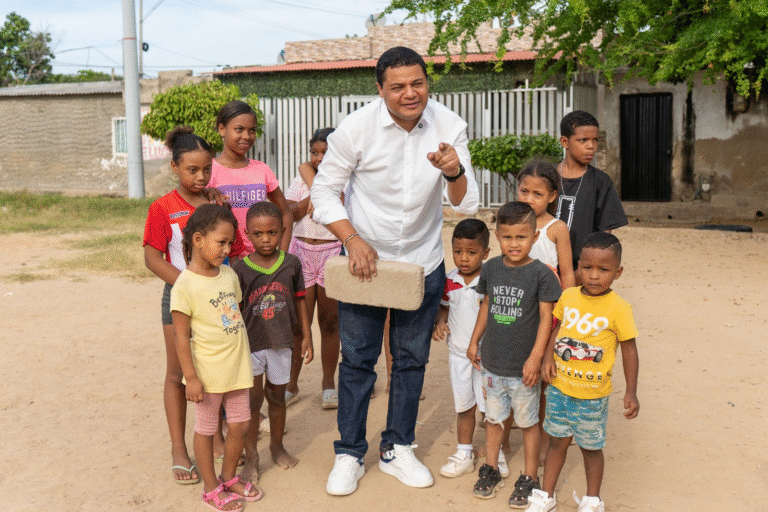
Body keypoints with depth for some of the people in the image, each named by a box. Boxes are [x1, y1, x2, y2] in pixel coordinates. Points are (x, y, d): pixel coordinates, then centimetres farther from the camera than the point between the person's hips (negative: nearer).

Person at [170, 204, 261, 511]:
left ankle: (229, 478, 35)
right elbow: (181, 336, -16)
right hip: (208, 372, -6)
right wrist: (191, 377, -16)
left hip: (237, 367, 6)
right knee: (206, 430, 10)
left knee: (240, 425, 14)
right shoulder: (185, 286, -17)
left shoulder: (229, 274, 4)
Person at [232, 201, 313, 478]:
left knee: (277, 395, 16)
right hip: (250, 343, -2)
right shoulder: (240, 268, -8)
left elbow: (299, 302, 7)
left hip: (281, 342, 2)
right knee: (253, 398, 0)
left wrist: (306, 336, 9)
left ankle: (277, 446, 34)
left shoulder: (292, 263, -1)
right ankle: (250, 456, 13)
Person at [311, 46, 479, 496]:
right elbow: (324, 190, -9)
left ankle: (398, 450, 31)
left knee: (412, 359, 13)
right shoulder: (356, 128, -17)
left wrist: (454, 172, -36)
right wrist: (353, 239, -22)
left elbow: (467, 204, -15)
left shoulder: (450, 127, -12)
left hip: (424, 262, 2)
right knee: (357, 359, 5)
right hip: (365, 258, -2)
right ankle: (350, 454, 23)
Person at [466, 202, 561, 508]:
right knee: (493, 417, 17)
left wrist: (535, 357, -16)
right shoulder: (491, 268, 0)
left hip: (523, 366, -4)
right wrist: (474, 341, 16)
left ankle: (530, 478, 25)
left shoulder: (541, 274, -13)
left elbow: (546, 317, -11)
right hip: (492, 361, 4)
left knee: (527, 421, 10)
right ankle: (490, 470, 34)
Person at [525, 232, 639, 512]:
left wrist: (631, 392, -8)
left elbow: (629, 350, -9)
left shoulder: (618, 308, -16)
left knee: (591, 447, 14)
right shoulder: (568, 296, -3)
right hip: (559, 387, 4)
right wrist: (548, 358, -4)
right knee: (557, 441, 17)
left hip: (592, 395, -3)